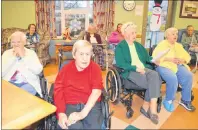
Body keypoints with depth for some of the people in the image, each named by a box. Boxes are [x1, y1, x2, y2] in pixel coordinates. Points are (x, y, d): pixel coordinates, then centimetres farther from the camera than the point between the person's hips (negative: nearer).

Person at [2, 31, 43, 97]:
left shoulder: (31, 53, 8)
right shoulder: (7, 53, 13)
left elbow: (38, 70, -8)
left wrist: (23, 57, -8)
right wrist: (13, 57, -6)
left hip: (28, 83, -1)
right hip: (10, 83, 2)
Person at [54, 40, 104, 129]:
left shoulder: (95, 68, 3)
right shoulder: (65, 69, 7)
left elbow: (97, 91, -8)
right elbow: (58, 91, 1)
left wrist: (83, 113, -19)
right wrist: (61, 113, -15)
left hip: (91, 105, 0)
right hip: (70, 105, 0)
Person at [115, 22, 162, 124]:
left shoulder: (138, 45, 24)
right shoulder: (120, 47, 1)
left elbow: (147, 58, 19)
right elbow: (121, 64, -12)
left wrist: (154, 60, -3)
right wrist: (136, 68, -20)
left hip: (144, 69, 6)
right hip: (130, 71, -6)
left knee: (155, 75, -27)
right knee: (153, 82, -27)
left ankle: (146, 106, -18)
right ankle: (152, 108, -12)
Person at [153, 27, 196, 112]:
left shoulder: (178, 46, 21)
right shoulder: (162, 44, 2)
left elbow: (187, 56, 17)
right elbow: (155, 56, -11)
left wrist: (182, 60, -7)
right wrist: (169, 59, -19)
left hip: (178, 66, 6)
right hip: (164, 66, -5)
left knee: (188, 76, -21)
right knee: (172, 78, -33)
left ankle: (185, 100, -4)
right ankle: (168, 100, -10)